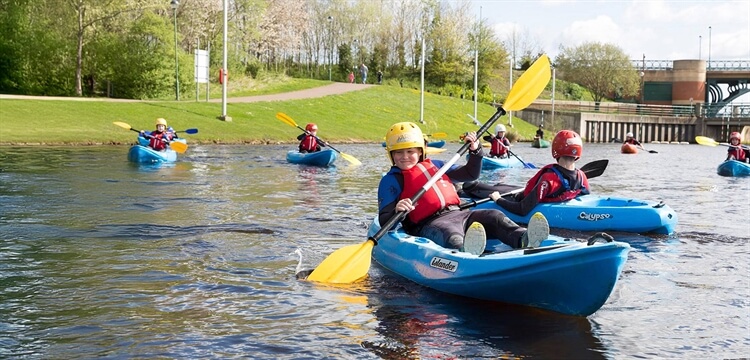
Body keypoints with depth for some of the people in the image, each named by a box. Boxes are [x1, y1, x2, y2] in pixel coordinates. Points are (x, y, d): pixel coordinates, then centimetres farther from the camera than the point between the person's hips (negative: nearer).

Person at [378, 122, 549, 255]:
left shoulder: (435, 166, 26)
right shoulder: (391, 180, 9)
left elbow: (471, 174, 33)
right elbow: (384, 221, 0)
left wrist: (475, 151, 16)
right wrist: (397, 211, -23)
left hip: (456, 214, 7)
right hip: (427, 225, -7)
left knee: (493, 216, -15)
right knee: (449, 232, -41)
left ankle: (523, 239, -43)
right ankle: (465, 251, -75)